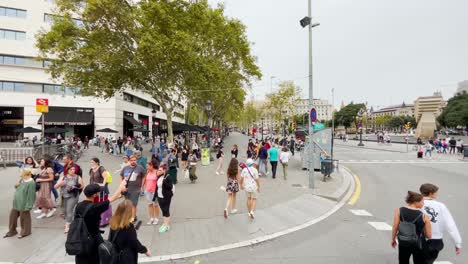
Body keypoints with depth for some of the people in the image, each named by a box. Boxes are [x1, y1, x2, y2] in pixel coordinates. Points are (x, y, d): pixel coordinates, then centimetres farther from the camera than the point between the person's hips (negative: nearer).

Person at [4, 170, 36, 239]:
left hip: (23, 204, -8)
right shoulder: (22, 180, 2)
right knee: (13, 216, 17)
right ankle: (12, 231, 36)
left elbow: (30, 195, -22)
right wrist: (16, 185, -5)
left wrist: (28, 206, -21)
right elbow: (18, 187, 19)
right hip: (16, 203, 8)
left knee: (24, 218, 7)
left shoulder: (31, 183, -24)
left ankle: (25, 232, 26)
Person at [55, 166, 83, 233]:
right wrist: (59, 184, -16)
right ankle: (69, 222, 31)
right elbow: (55, 187, 5)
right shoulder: (63, 178, 7)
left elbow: (81, 186, 3)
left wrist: (75, 187, -15)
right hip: (64, 196, 4)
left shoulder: (77, 177, -1)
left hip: (73, 196, -4)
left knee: (69, 210, -13)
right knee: (66, 211, 13)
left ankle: (67, 226, -14)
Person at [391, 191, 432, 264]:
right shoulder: (424, 216, -12)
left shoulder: (399, 210, -10)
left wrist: (393, 239, 6)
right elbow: (429, 235, -7)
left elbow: (395, 227, -8)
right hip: (418, 244, -1)